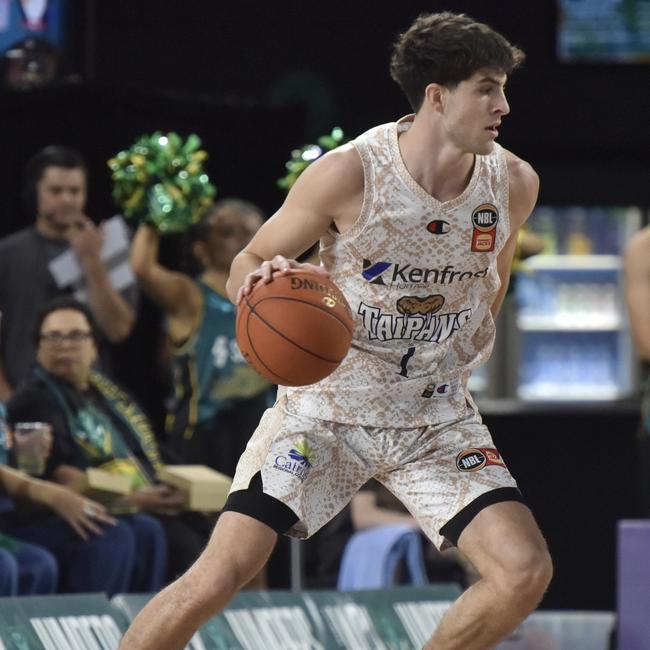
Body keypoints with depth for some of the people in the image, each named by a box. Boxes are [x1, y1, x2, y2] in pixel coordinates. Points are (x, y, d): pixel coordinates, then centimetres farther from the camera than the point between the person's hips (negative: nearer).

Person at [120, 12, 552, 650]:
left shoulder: (513, 183, -6)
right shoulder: (349, 173, -18)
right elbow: (245, 267, -7)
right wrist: (259, 282, -29)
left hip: (436, 418, 4)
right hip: (325, 409, -4)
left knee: (525, 573, -12)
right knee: (217, 576, -15)